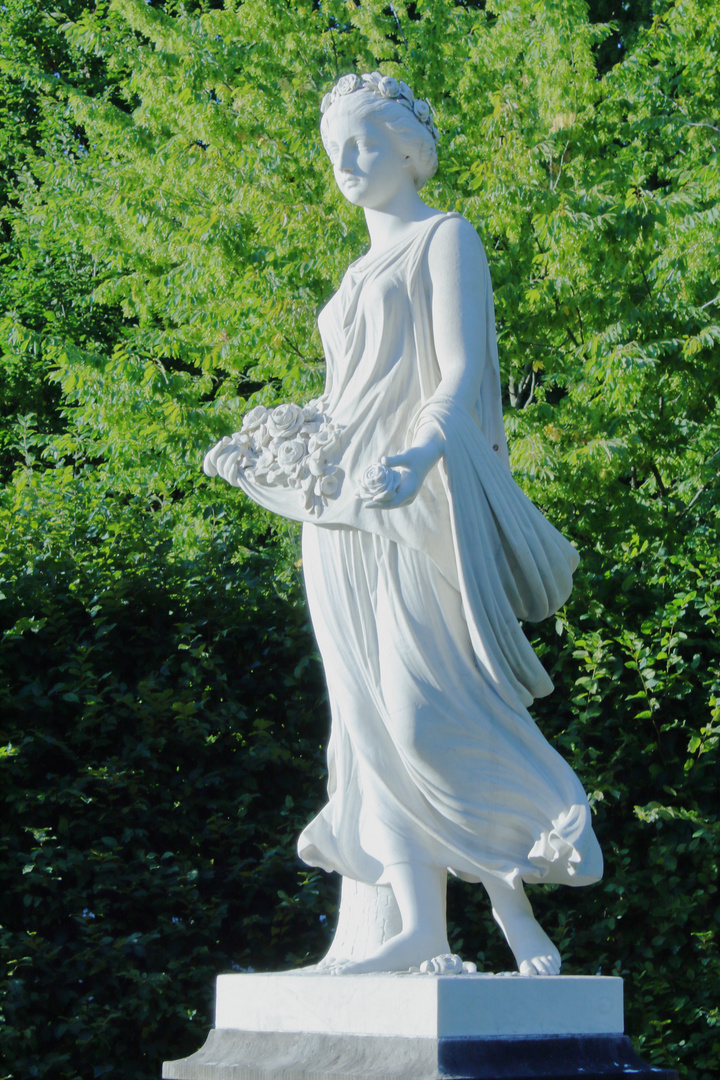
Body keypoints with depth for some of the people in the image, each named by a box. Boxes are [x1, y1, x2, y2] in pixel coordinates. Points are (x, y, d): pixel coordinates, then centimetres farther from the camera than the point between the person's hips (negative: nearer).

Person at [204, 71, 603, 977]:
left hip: (418, 498, -8)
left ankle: (511, 895, -6)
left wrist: (420, 455, -30)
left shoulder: (446, 240, 1)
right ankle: (417, 919, -4)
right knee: (369, 717, -2)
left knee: (427, 709, -16)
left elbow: (460, 374, -12)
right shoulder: (360, 273, 23)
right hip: (343, 512, 8)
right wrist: (267, 453, 19)